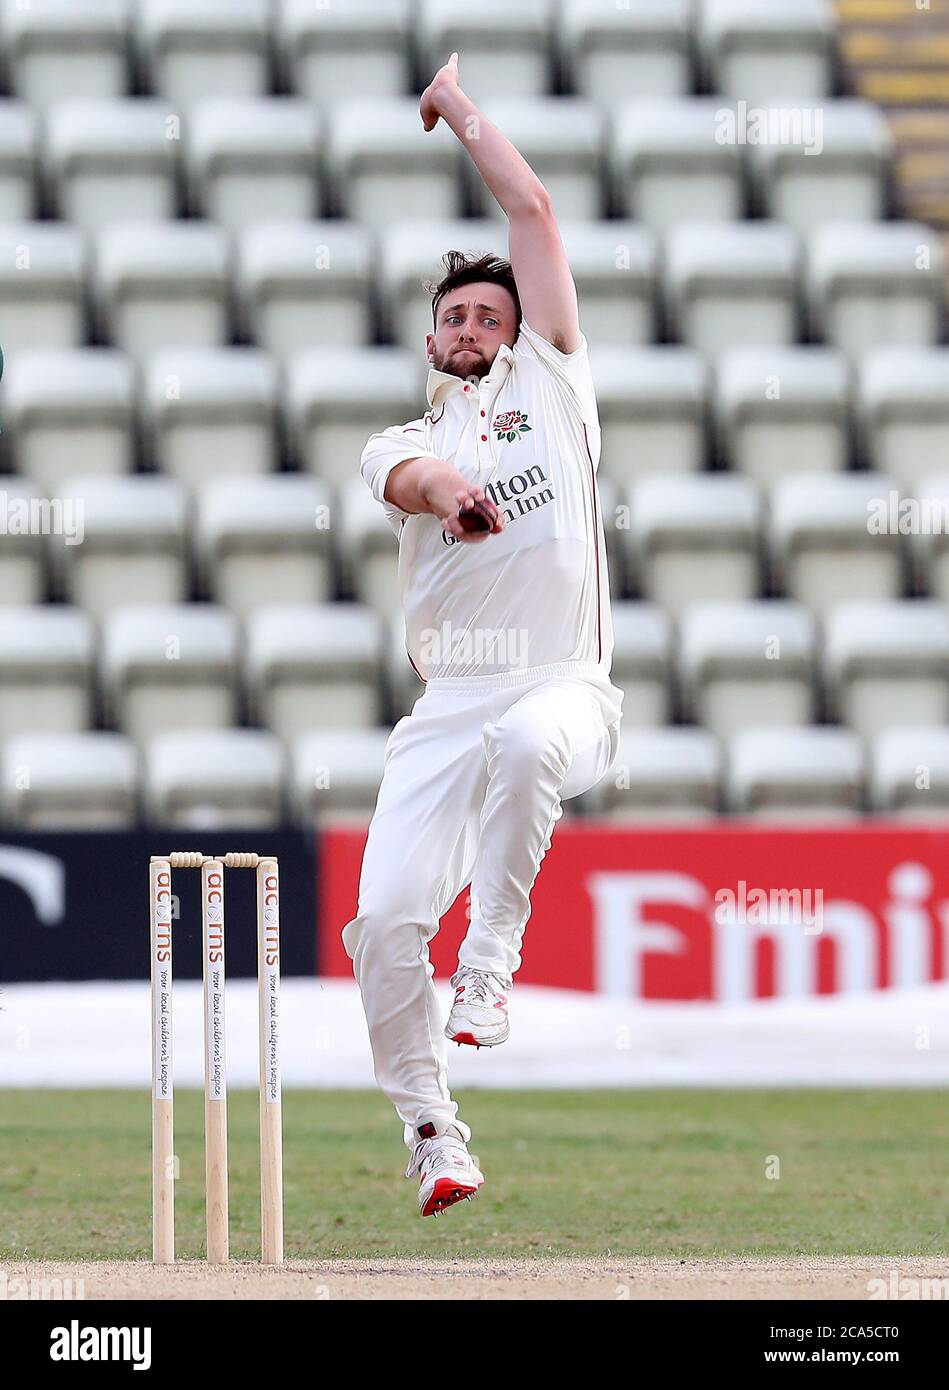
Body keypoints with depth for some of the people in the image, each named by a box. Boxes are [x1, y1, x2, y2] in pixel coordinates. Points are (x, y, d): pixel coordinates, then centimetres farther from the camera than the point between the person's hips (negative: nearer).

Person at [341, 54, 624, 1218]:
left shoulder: (548, 384, 17)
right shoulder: (403, 443, 19)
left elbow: (532, 213, 15)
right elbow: (409, 477, -9)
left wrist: (459, 107, 24)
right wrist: (448, 486, -32)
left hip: (564, 687, -2)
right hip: (447, 706, 2)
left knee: (528, 739, -40)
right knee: (386, 918, -13)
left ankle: (490, 963, -26)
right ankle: (430, 1135, 4)